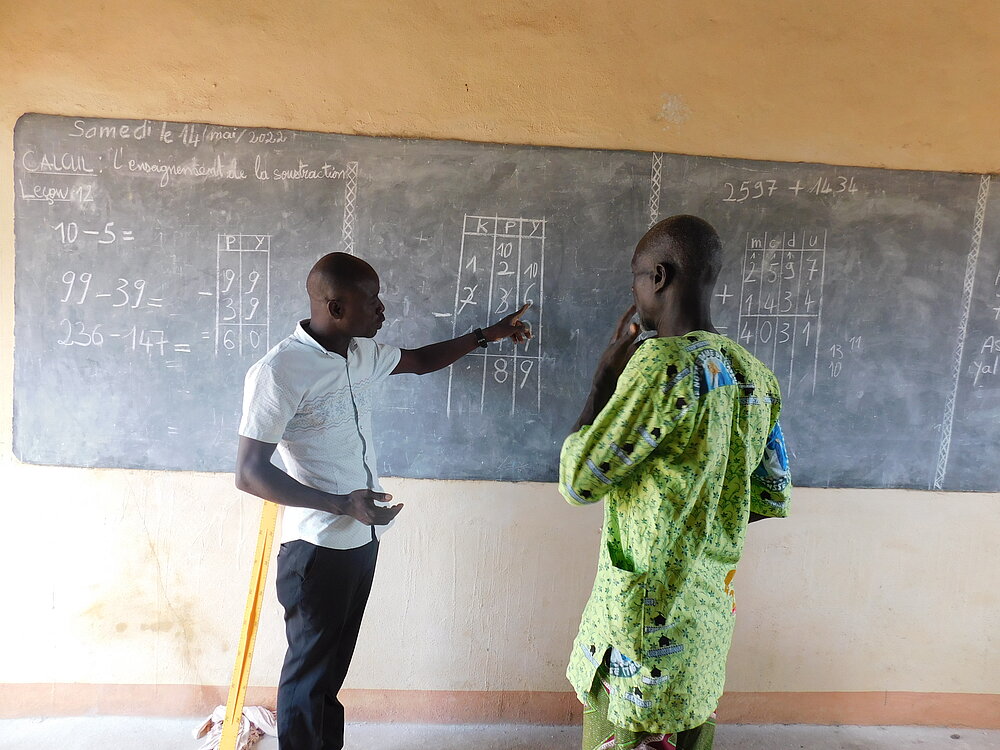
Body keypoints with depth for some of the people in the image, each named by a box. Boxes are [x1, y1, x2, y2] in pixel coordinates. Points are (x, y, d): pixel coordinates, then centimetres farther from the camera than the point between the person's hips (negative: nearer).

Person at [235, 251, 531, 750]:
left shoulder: (363, 353, 3)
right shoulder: (279, 370, -21)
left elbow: (421, 360, 21)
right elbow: (250, 473, -20)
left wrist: (487, 335, 19)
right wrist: (341, 504, -28)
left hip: (362, 538, 7)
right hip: (318, 548, -7)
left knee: (335, 662, 22)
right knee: (309, 668, 10)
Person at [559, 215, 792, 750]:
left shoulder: (663, 361, -21)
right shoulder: (756, 376, 4)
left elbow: (578, 482, -18)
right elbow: (772, 498, 11)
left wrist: (605, 376, -9)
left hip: (647, 614, -8)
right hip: (711, 607, 8)